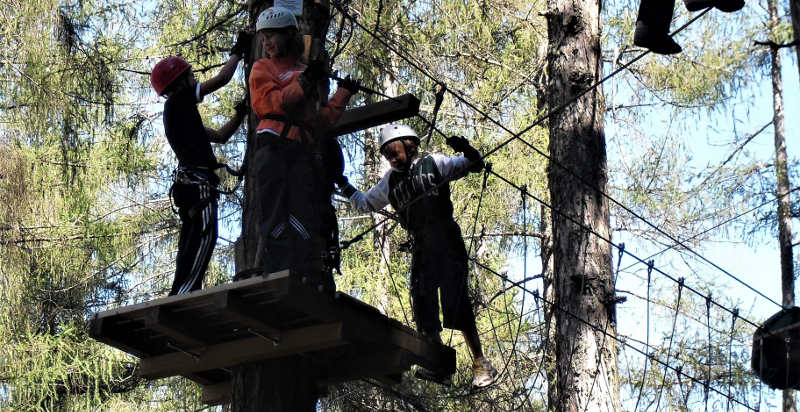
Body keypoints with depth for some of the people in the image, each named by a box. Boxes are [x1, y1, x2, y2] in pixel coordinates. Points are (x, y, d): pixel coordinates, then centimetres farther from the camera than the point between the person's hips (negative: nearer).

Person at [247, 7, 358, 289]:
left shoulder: (307, 72, 27)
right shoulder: (262, 68, 15)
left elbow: (321, 119, 24)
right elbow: (270, 103, -5)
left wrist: (343, 94, 18)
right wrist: (303, 84, -11)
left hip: (303, 149, 4)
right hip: (273, 145, -4)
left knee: (305, 216, -7)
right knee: (276, 215, -14)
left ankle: (312, 277, -14)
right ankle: (277, 275, -22)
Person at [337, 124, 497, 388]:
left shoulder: (433, 165, 1)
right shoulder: (390, 182, 14)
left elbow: (474, 166, 0)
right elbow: (364, 203, 27)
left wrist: (466, 150, -21)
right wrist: (344, 187, 14)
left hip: (448, 245, -5)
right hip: (421, 251, 5)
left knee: (455, 304, -13)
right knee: (423, 306, -1)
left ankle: (480, 363, -6)